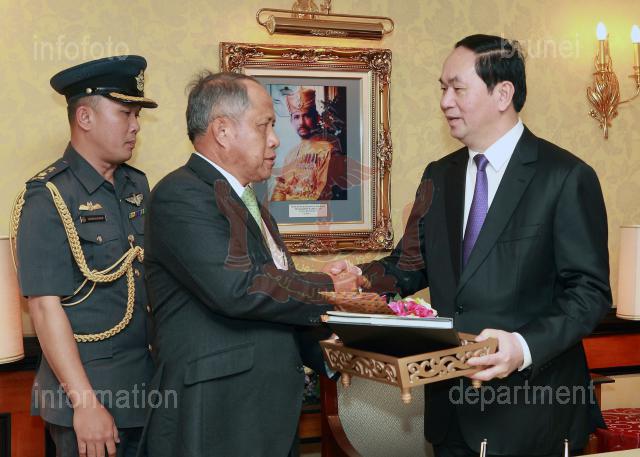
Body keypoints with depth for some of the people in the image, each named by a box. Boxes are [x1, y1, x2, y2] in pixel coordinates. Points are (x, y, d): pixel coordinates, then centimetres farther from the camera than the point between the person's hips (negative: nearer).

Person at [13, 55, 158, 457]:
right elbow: (45, 306, -16)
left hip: (147, 385, 6)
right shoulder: (48, 198, -12)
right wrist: (86, 402, -19)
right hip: (86, 390, -6)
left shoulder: (138, 186, 7)